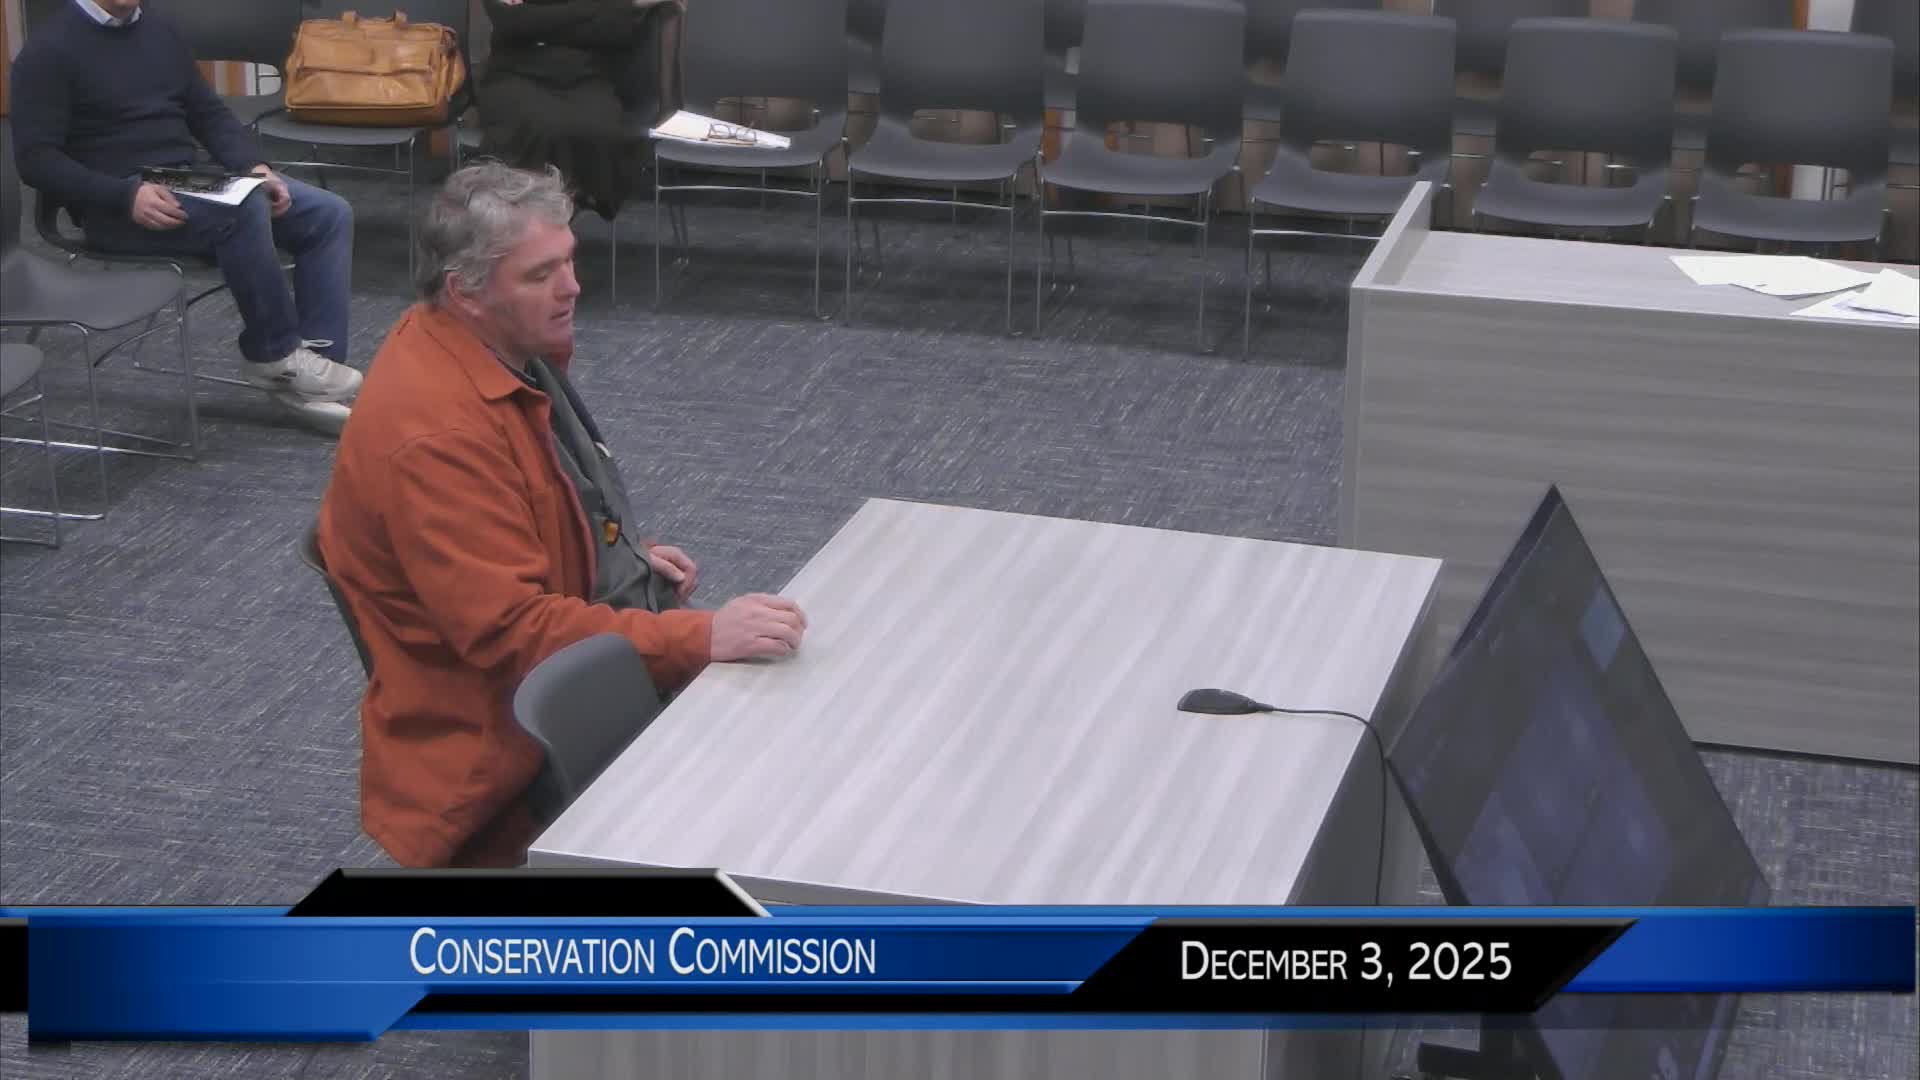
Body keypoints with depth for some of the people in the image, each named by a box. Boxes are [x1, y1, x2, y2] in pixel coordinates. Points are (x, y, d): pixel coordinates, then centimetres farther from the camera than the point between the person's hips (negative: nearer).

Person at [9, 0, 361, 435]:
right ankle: (275, 355, -15)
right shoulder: (51, 49, -8)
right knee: (243, 210, -33)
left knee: (329, 213, -6)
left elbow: (209, 113, 17)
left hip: (189, 183, 8)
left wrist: (257, 169, -3)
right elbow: (35, 157, -14)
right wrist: (128, 195, -26)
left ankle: (314, 360, -13)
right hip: (113, 206, -8)